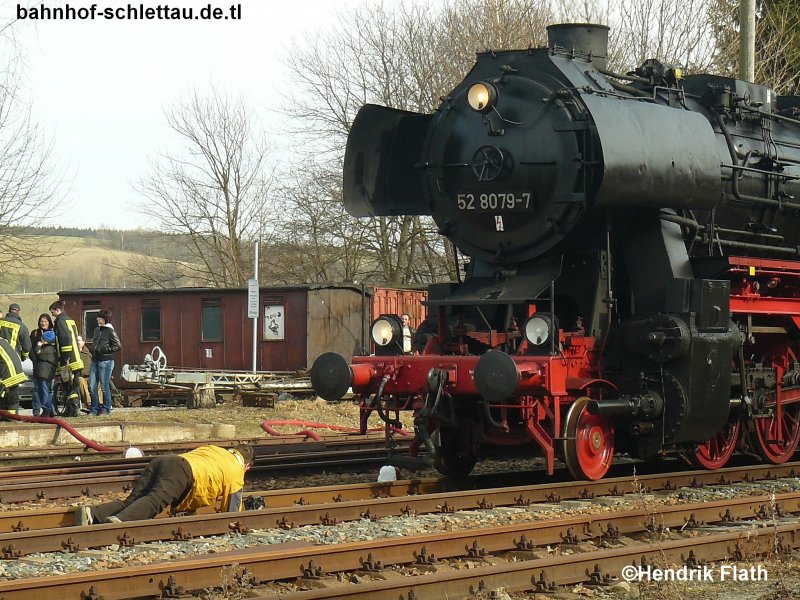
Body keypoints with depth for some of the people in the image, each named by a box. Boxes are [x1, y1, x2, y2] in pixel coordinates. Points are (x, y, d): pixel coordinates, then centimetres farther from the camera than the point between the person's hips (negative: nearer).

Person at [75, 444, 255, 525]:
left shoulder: (210, 448, 41)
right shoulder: (236, 472, 20)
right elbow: (232, 512, 18)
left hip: (161, 460, 7)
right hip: (183, 472, -7)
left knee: (131, 501, -9)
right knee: (154, 502, -29)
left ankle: (92, 513, -34)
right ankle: (119, 520, -57)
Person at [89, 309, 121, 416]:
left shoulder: (110, 331, -7)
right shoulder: (97, 330, 15)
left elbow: (118, 347, -10)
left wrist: (104, 350, -13)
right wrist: (93, 351, 11)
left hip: (105, 361, -7)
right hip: (95, 361, 7)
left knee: (104, 386, -2)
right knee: (92, 386, 4)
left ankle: (106, 409, 8)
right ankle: (94, 409, 12)